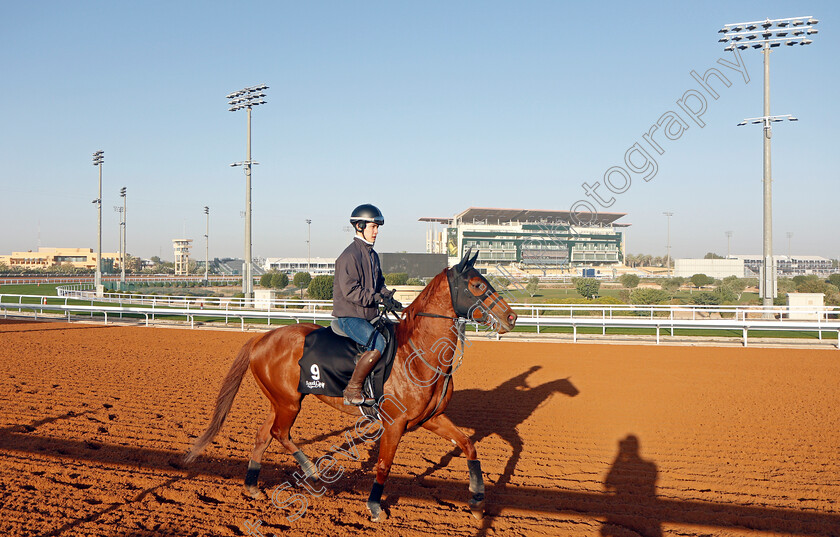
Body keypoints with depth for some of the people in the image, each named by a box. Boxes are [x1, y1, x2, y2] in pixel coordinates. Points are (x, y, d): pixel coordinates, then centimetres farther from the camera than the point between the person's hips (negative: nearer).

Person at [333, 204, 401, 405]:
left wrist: (389, 298, 4)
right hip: (349, 316, -9)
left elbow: (379, 283, 24)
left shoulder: (373, 255, 16)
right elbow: (349, 290, -20)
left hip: (370, 314, 9)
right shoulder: (350, 255, -13)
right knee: (378, 345, -28)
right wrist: (377, 297, -23)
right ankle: (352, 390, -18)